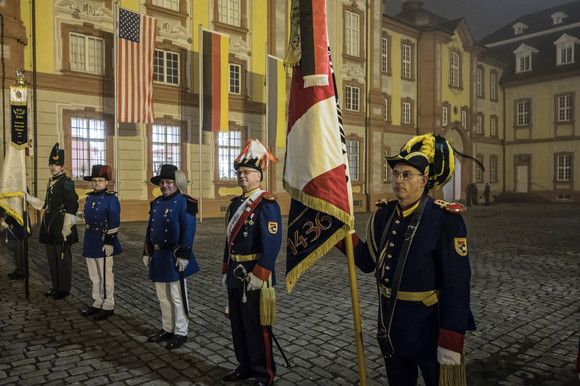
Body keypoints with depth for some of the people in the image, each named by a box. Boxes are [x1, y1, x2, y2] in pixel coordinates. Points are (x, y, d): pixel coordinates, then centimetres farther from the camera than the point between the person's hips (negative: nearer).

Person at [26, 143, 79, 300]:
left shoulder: (66, 182, -12)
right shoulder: (51, 182, 14)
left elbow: (72, 206, -16)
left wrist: (66, 230, -18)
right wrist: (30, 198, 19)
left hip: (60, 227, -9)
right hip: (49, 228, 9)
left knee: (63, 258, 1)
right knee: (52, 259, 15)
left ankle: (64, 289, 11)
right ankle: (56, 287, 27)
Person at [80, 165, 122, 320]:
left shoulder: (111, 199, -10)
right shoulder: (89, 198, 12)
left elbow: (114, 223, -14)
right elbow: (87, 219, 19)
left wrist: (109, 242, -19)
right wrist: (87, 241, 18)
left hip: (103, 242, -8)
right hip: (90, 241, 8)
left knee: (106, 275, 1)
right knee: (94, 275, 15)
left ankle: (108, 306, 12)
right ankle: (97, 304, 27)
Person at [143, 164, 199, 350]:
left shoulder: (184, 203, -11)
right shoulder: (156, 203, 12)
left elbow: (188, 231, -15)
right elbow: (150, 229, 17)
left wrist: (183, 255, -19)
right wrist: (147, 253, 15)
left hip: (174, 257, -8)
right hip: (158, 256, 8)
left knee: (177, 297, 2)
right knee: (162, 296, 17)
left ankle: (180, 333, 14)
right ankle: (167, 329, 31)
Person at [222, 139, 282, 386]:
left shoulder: (267, 204, -14)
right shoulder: (236, 204, 12)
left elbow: (272, 243, -20)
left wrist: (258, 276, -23)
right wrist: (226, 271, 17)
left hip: (255, 275, -8)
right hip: (235, 275, 8)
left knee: (257, 327, 3)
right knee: (238, 324, 17)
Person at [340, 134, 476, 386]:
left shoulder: (445, 219, -19)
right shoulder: (384, 214, 0)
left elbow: (457, 284, -20)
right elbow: (369, 262, 5)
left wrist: (451, 344, -22)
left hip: (429, 334, -6)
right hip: (392, 330, 6)